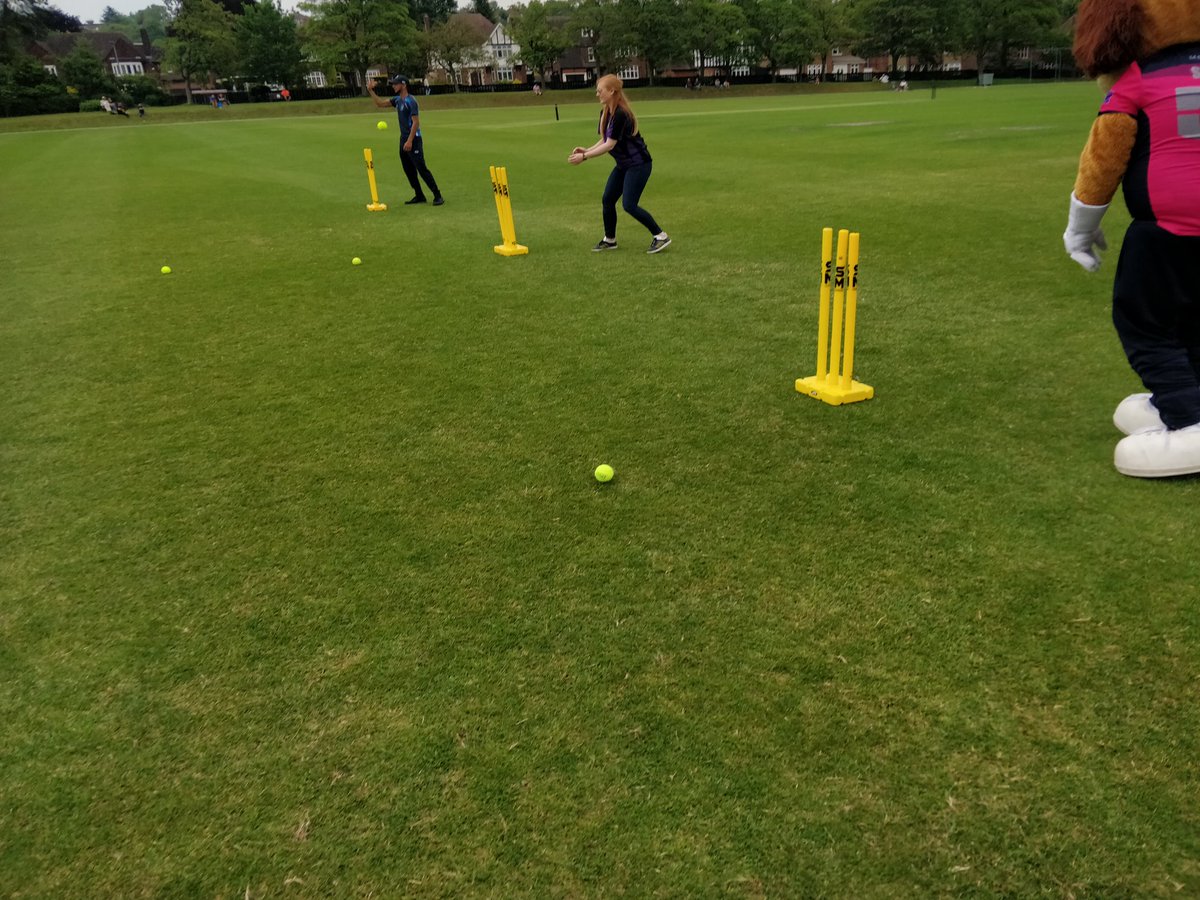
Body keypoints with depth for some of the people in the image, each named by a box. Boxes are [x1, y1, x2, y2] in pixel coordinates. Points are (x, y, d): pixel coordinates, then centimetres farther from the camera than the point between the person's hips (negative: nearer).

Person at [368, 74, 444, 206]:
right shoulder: (398, 100, 12)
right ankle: (419, 196, 18)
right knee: (409, 170, 11)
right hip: (403, 139, 9)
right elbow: (380, 103, 20)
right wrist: (371, 91, 8)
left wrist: (410, 141, -23)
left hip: (413, 140, -9)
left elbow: (416, 122, -19)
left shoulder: (410, 101, -14)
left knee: (422, 169, -12)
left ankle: (438, 196, -10)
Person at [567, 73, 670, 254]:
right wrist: (586, 150, -8)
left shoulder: (621, 114, -25)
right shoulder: (605, 113, 3)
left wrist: (584, 157, -23)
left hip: (638, 164, -9)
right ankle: (610, 240, 23)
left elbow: (610, 145, -25)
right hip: (623, 164, 9)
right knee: (607, 200, 8)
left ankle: (661, 236, -5)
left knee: (629, 205, -14)